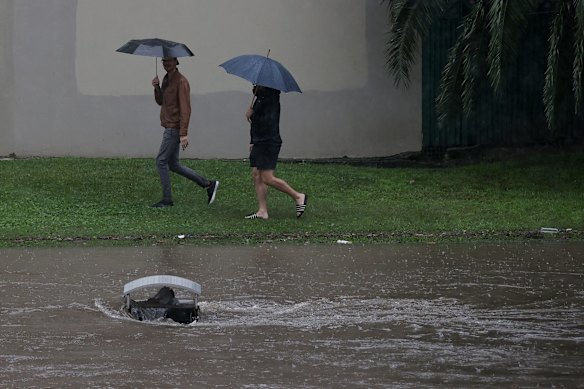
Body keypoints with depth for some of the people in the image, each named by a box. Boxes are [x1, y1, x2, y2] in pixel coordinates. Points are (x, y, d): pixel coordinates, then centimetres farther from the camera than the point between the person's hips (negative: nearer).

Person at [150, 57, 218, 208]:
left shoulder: (181, 81, -15)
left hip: (174, 129, -10)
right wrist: (156, 87, -1)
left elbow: (185, 109, -20)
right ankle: (209, 185, 15)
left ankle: (167, 199, -1)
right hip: (169, 127, 10)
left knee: (161, 161, -8)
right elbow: (160, 101, 19)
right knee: (173, 164, 11)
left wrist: (184, 134, -25)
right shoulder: (166, 79, 15)